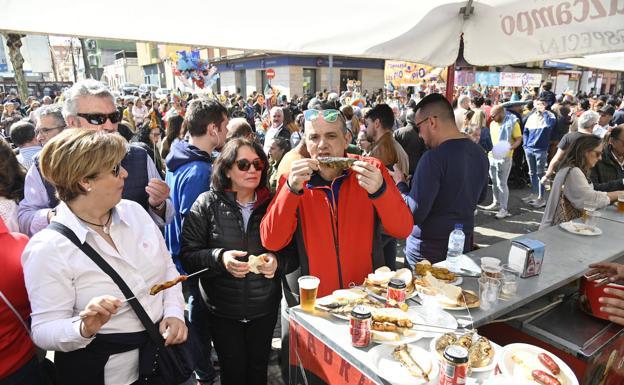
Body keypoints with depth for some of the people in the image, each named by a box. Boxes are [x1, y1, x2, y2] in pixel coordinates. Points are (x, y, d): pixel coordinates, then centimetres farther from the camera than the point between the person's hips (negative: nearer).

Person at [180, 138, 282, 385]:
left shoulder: (270, 204, -2)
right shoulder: (207, 204, -9)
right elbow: (188, 256, -9)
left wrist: (276, 260, -17)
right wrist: (220, 258, -26)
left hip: (264, 308, 2)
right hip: (223, 310, -2)